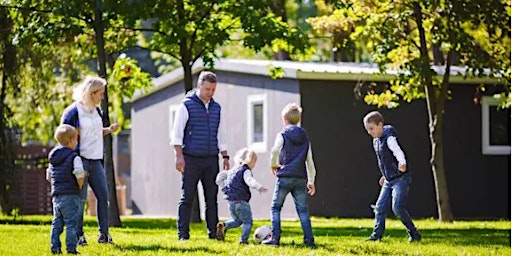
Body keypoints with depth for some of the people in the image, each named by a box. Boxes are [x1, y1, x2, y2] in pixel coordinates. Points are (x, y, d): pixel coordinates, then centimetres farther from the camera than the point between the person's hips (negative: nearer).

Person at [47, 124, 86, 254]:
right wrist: (79, 187, -2)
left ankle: (55, 247, 8)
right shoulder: (73, 157, -10)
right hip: (70, 195, -7)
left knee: (57, 223, 10)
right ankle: (71, 248, -7)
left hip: (56, 195, 7)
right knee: (71, 223, -4)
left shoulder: (53, 157, 13)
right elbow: (79, 175, -19)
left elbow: (49, 176, 19)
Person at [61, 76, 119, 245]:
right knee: (80, 198, -4)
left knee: (103, 196, 3)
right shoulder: (73, 112, -10)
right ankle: (78, 235, 3)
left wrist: (109, 130, 8)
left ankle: (104, 233, 11)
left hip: (95, 160, 7)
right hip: (80, 160, -7)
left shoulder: (96, 111, 14)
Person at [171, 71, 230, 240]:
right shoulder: (187, 105, -2)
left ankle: (213, 232, 7)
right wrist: (179, 156, -14)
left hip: (211, 159, 5)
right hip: (191, 159, -5)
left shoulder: (216, 108, 14)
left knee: (212, 198, 4)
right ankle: (183, 234, -4)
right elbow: (177, 133, -5)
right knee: (187, 197, -5)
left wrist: (225, 157, 13)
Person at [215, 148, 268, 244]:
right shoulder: (246, 171, -10)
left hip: (231, 201, 7)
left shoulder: (232, 171, 16)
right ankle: (244, 239, -7)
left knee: (237, 221, 22)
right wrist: (259, 187, -46)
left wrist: (224, 188, 25)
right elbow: (249, 180, -31)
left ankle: (224, 225, -3)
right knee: (247, 222, 6)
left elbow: (220, 176, 23)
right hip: (241, 201, -7)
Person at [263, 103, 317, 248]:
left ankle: (275, 238, -2)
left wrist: (273, 164, -2)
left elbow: (274, 151, -19)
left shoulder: (283, 135, 0)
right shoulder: (305, 138, 13)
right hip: (300, 178, 4)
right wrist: (311, 181, 19)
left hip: (284, 177, -4)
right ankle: (309, 240, -2)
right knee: (303, 210, 5)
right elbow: (310, 161, 14)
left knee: (275, 208, 6)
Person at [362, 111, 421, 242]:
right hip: (389, 181, 9)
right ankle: (377, 235, 7)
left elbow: (397, 151, -39)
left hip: (400, 178, -9)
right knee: (380, 206, 2)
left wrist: (402, 163, -58)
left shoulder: (389, 138, -19)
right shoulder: (376, 141, 10)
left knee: (397, 207, -16)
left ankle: (414, 234, -4)